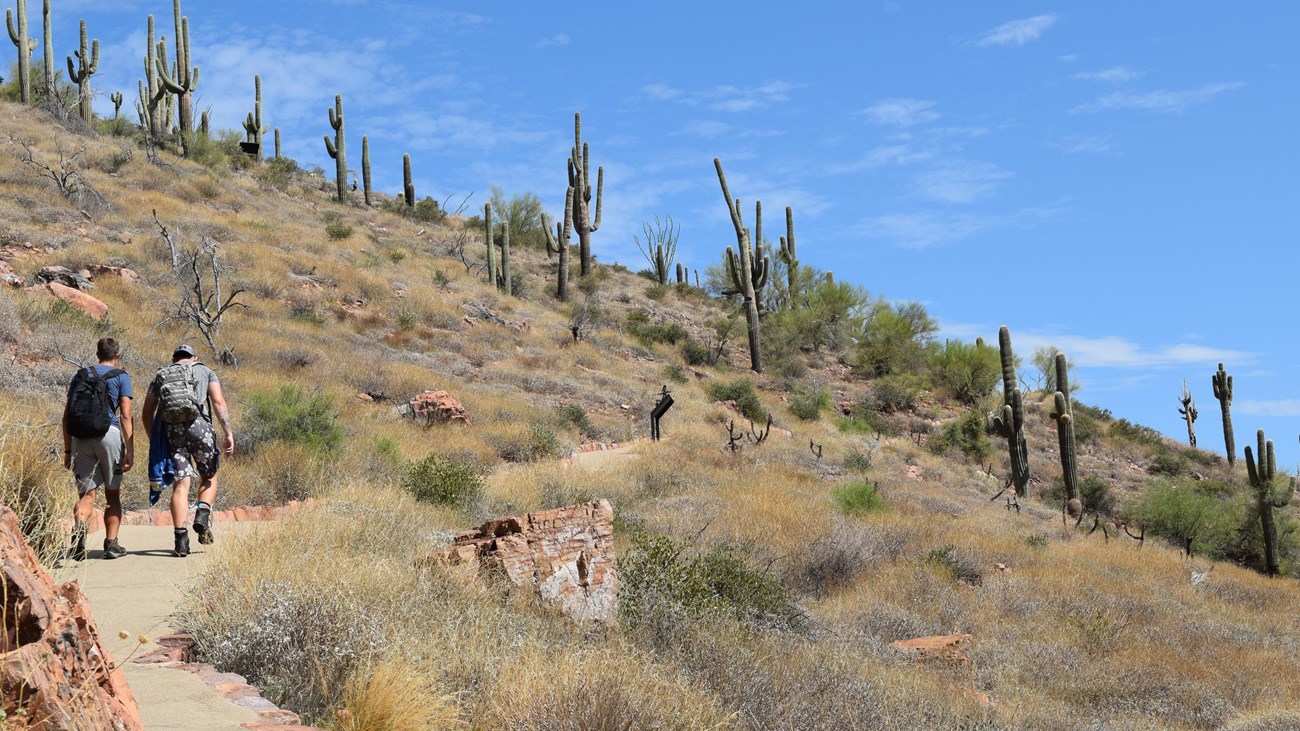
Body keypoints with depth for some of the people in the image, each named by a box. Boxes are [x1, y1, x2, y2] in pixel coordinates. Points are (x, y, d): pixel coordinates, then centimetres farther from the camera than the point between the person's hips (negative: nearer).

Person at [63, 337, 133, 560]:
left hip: (80, 439, 2)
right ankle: (111, 544, 10)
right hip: (109, 434, -2)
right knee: (113, 494, 11)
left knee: (86, 494, 3)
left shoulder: (80, 375, 15)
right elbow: (125, 416, -5)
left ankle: (78, 527, -27)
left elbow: (66, 415, 11)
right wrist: (130, 450, -5)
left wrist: (67, 450, 15)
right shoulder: (121, 377, 4)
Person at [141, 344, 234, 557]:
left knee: (180, 485, 0)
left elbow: (147, 412, 18)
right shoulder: (205, 371, 20)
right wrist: (228, 433, 0)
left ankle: (181, 539, -9)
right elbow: (218, 402, 5)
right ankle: (202, 516, -7)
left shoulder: (160, 375, 25)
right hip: (198, 425, -2)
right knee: (209, 478, 17)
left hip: (170, 428, 2)